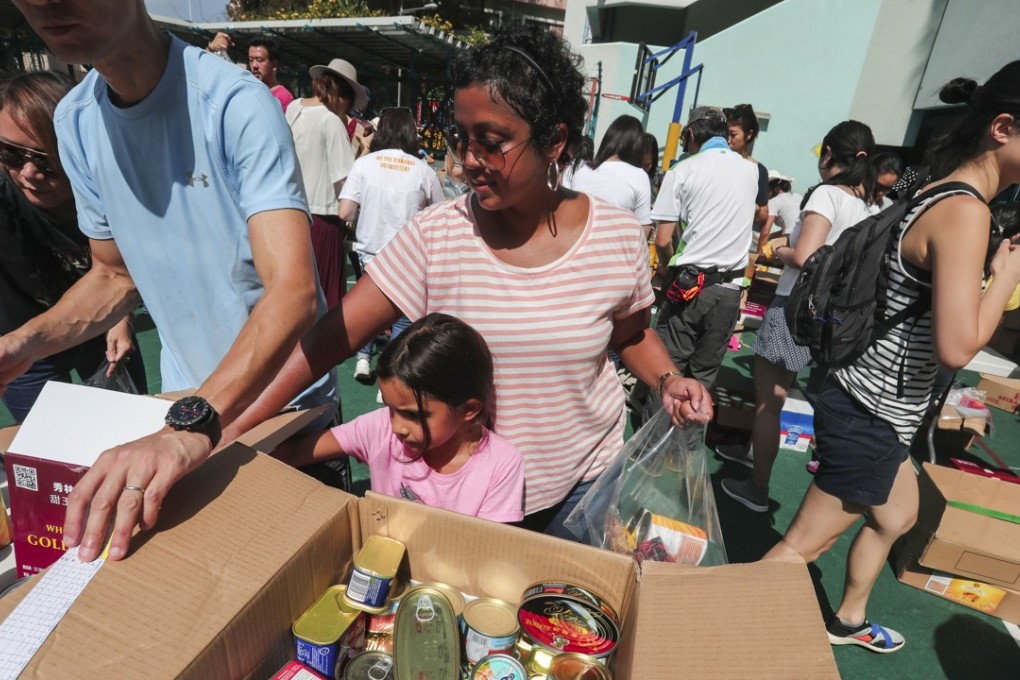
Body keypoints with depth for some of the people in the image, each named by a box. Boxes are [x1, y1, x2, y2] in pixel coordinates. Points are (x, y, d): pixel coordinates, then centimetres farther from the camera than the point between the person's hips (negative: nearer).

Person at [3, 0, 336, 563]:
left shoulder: (236, 104, -23)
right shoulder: (75, 122, -1)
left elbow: (293, 291, -34)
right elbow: (116, 275, 9)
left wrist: (192, 427, -44)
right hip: (188, 405, 5)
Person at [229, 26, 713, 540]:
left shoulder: (617, 236, -12)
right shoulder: (434, 236, -16)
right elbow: (334, 335, -19)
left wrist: (668, 381, -13)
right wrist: (229, 429, -25)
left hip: (583, 481, 1)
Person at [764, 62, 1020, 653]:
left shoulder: (943, 198, 8)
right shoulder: (966, 210, -21)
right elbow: (956, 348, -27)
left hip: (877, 405, 11)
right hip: (872, 414, -11)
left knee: (898, 517, 30)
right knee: (803, 546, 4)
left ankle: (848, 621, 51)